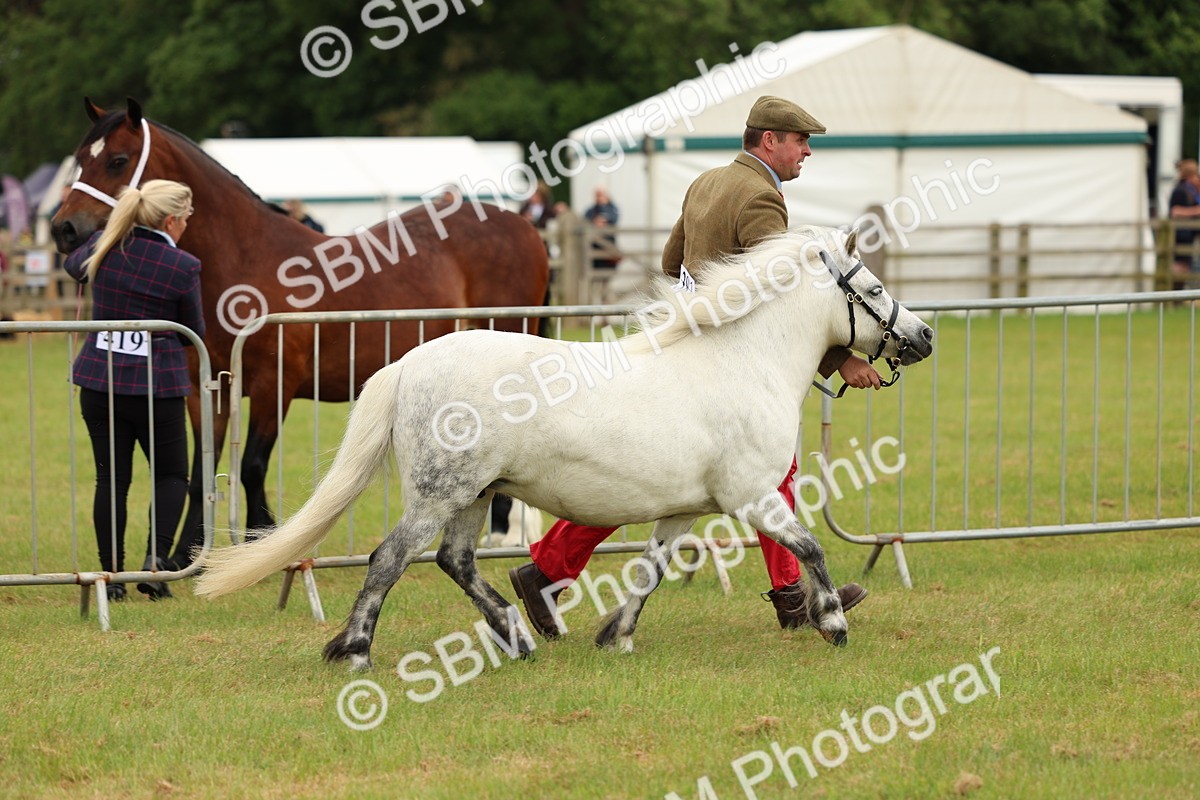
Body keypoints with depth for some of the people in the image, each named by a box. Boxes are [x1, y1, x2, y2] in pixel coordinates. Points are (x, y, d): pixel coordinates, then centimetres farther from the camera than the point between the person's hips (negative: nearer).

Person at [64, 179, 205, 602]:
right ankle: (155, 558, -6)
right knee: (171, 475, 14)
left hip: (99, 380, 3)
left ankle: (112, 575, 8)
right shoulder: (183, 266, -12)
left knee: (111, 479, 9)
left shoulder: (103, 247, -1)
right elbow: (195, 330, -1)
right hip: (157, 384, -3)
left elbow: (73, 266, 23)